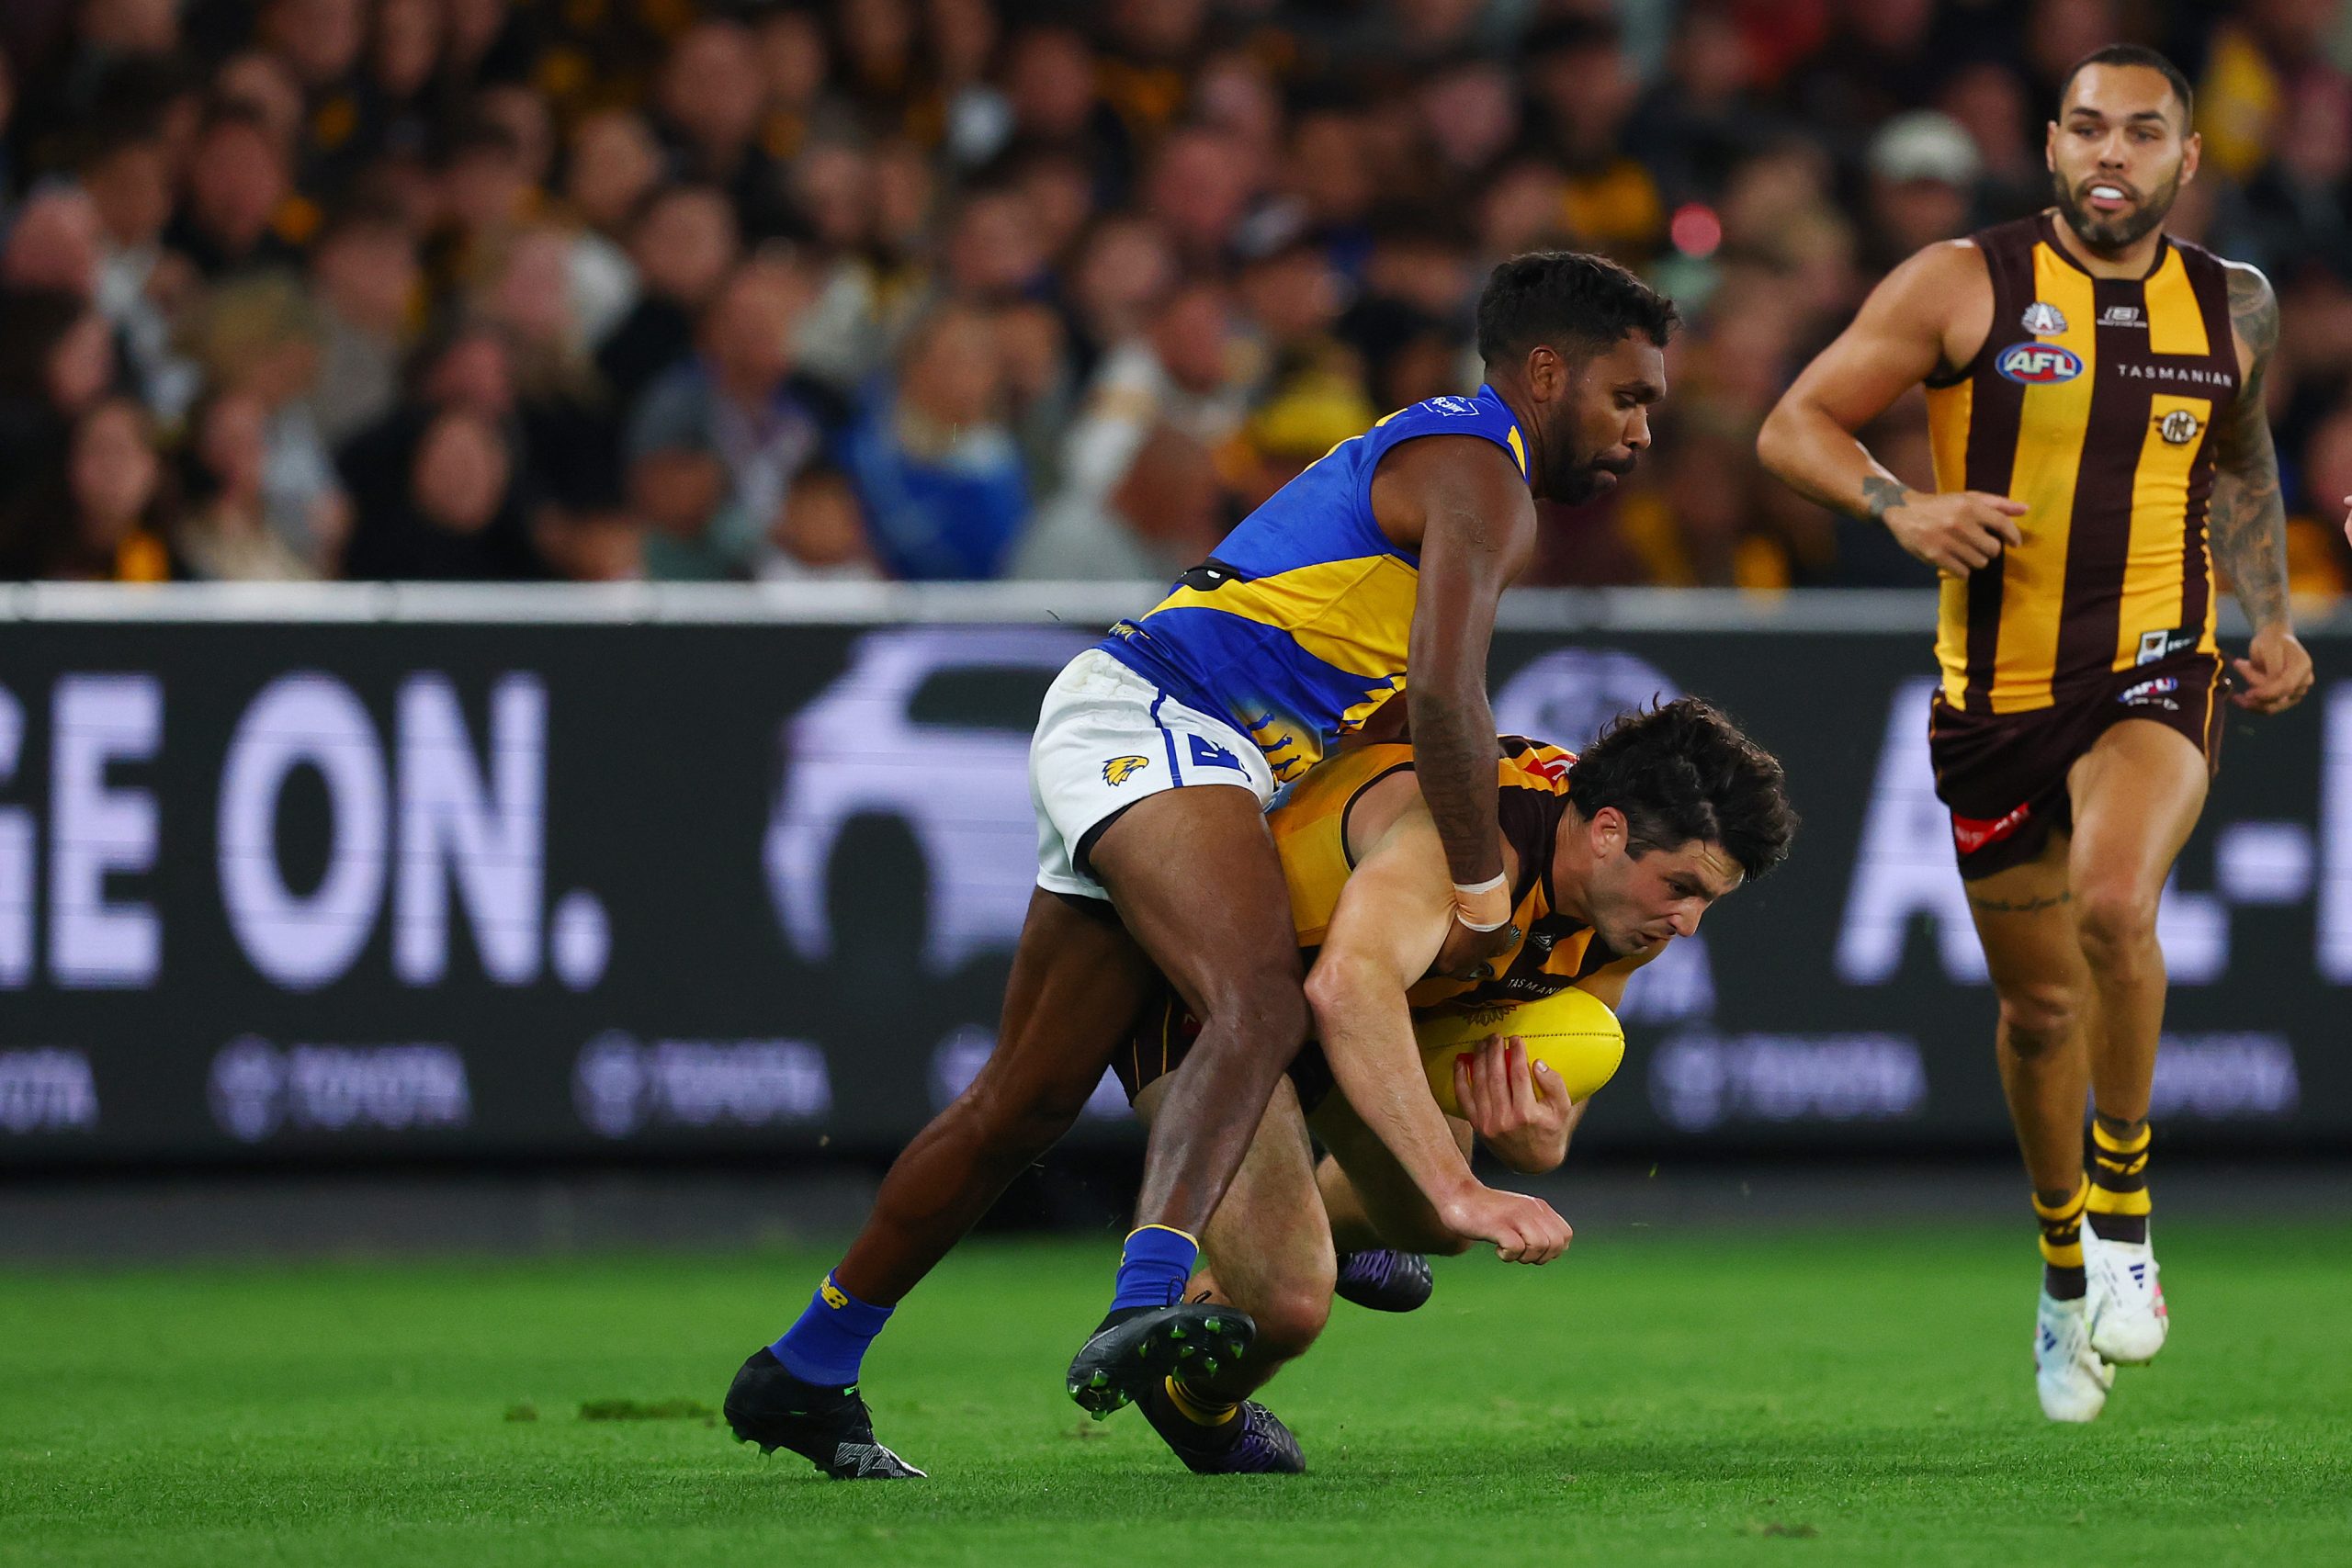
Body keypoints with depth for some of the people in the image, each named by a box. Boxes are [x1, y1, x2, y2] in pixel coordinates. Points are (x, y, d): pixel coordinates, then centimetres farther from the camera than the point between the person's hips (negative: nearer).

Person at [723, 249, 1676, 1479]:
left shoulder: (1424, 456, 28)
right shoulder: (1481, 477, -6)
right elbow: (1444, 691, -20)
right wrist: (1481, 896, -13)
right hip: (1152, 725, -11)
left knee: (1025, 1104, 17)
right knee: (1259, 1008, -33)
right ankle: (1144, 1307, -54)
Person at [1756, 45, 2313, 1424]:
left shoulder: (2235, 310, 5)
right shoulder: (1968, 287, -6)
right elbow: (1796, 427, -2)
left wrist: (2272, 623, 13)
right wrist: (1904, 508, -20)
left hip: (2157, 674, 0)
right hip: (1998, 691, 0)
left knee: (2114, 900, -30)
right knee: (2041, 1006, 9)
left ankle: (2124, 1211, -10)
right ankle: (2067, 1271, 34)